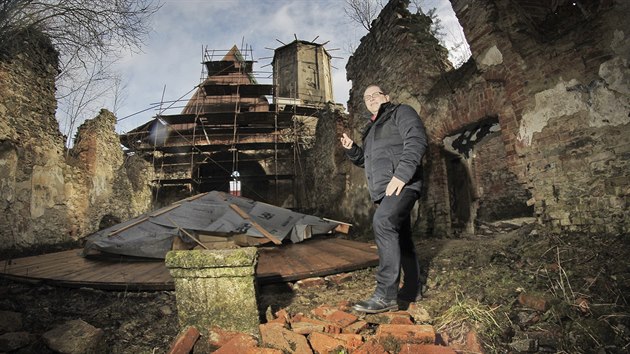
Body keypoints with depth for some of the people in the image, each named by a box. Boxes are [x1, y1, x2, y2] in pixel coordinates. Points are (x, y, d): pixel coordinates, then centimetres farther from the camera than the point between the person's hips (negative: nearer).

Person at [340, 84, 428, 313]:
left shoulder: (401, 112, 6)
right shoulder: (372, 128, 29)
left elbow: (416, 141, -11)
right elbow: (366, 160, 32)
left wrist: (401, 174, -24)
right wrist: (351, 149, 11)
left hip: (402, 184, -9)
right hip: (384, 190, 9)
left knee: (383, 222, -29)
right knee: (400, 237, 13)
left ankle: (386, 295, -29)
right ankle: (412, 290, 25)